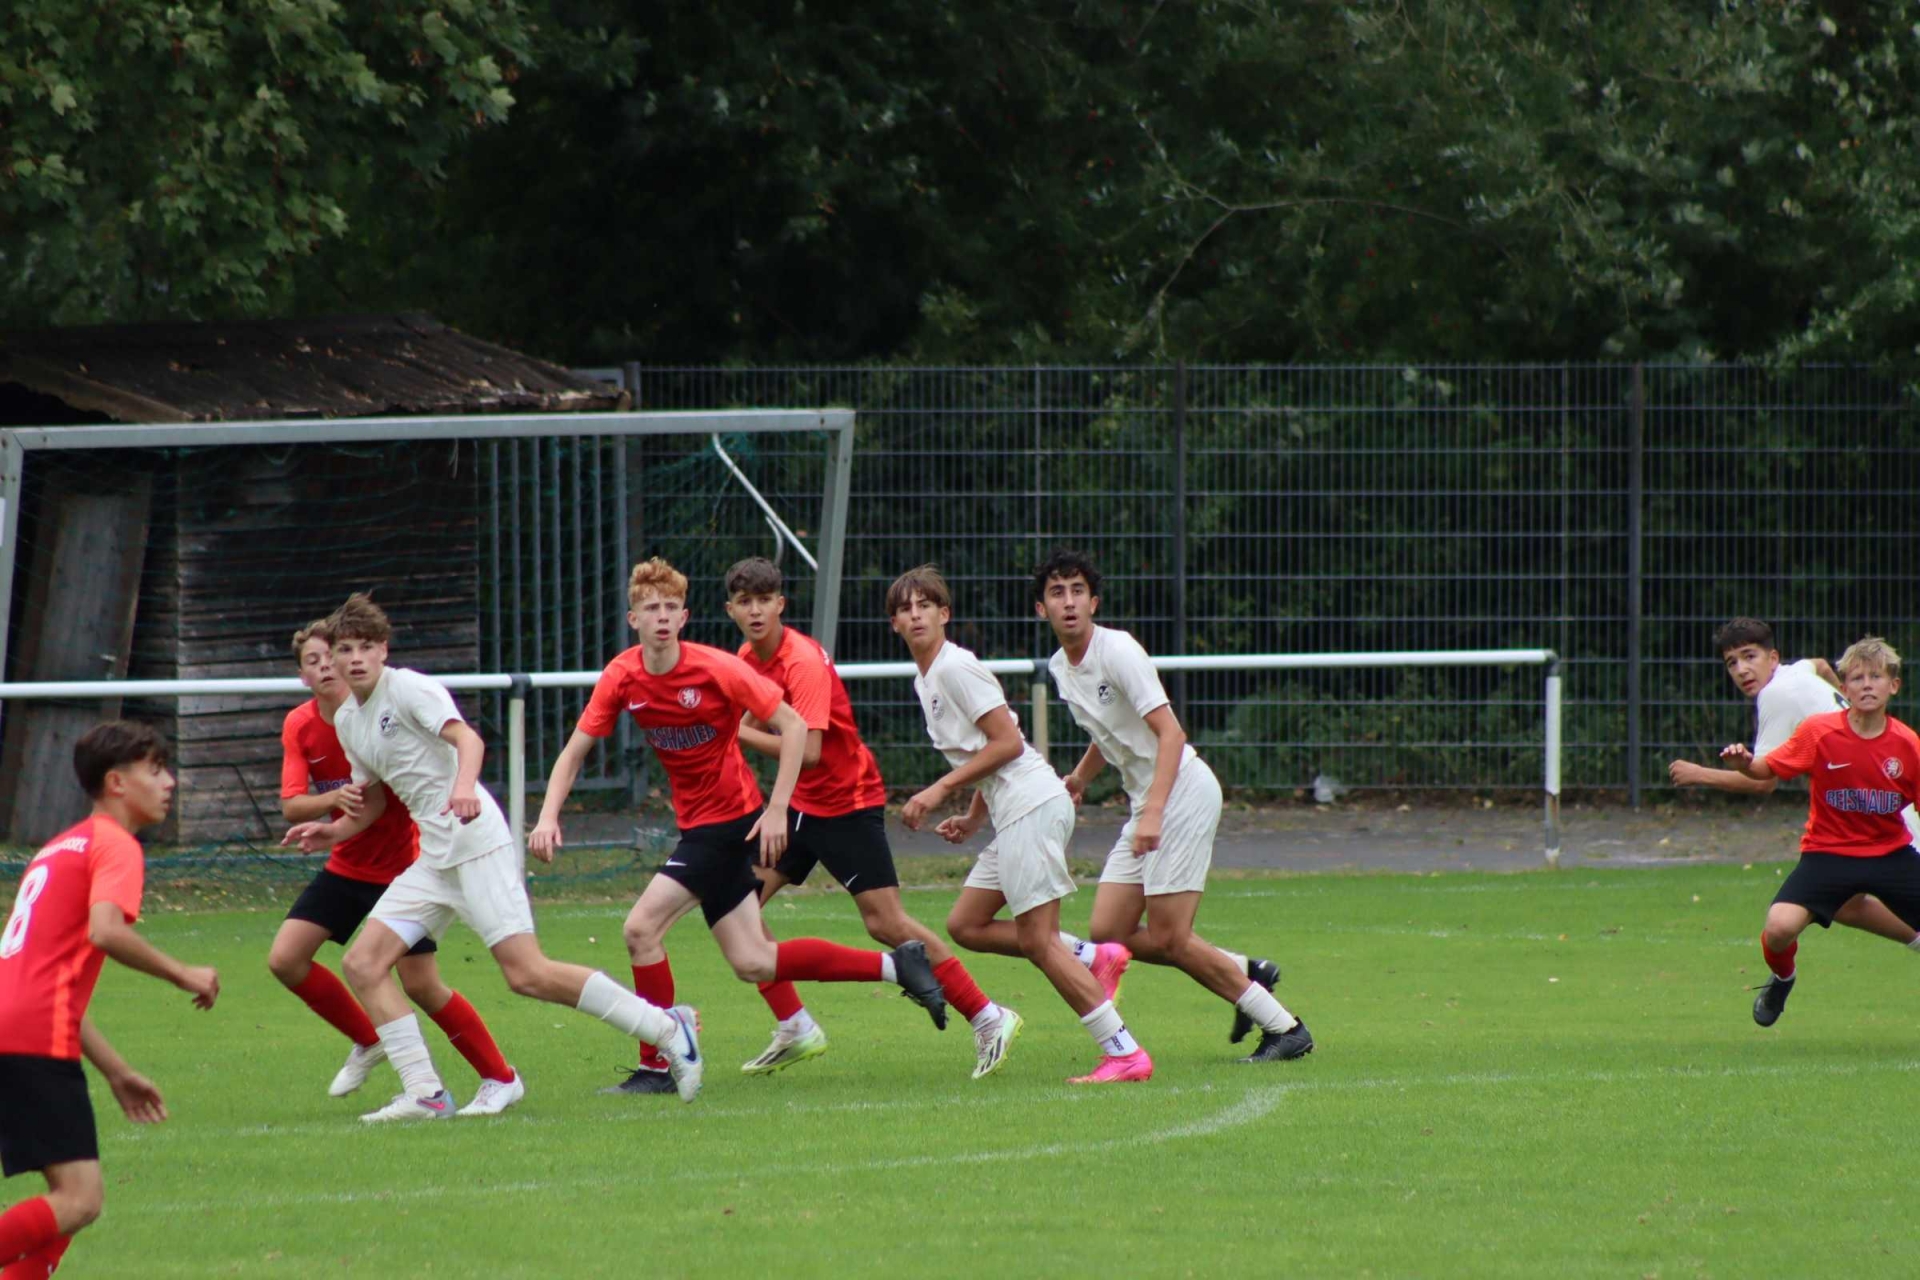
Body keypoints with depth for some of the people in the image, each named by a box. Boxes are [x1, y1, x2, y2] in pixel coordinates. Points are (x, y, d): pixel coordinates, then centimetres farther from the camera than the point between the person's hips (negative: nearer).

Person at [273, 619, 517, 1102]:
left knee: (421, 985, -11)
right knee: (285, 959, -5)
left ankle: (500, 1077, 5)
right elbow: (291, 806, -11)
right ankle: (367, 1041, 17)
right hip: (346, 866, 5)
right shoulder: (299, 727, -4)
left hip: (403, 867, -5)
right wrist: (334, 799, -32)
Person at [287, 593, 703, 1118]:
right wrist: (333, 832, 10)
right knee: (362, 964, -3)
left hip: (477, 843, -8)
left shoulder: (408, 688, -7)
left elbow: (468, 739, -23)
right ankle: (425, 1093, -2)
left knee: (527, 973, -16)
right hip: (433, 861, 8)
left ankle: (669, 1029, -6)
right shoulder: (346, 720, 17)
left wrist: (464, 787, -43)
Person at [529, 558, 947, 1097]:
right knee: (754, 965, 8)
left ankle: (656, 1067, -5)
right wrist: (548, 817, -10)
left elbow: (794, 727, -11)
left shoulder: (715, 669, -16)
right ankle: (897, 965, 19)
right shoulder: (622, 678, -1)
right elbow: (574, 752, 5)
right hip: (697, 824, 7)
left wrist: (777, 809, -17)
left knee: (642, 927, -16)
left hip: (728, 820, -7)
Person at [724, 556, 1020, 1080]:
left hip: (849, 804, -8)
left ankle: (988, 1019, -3)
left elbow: (807, 751, -32)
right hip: (801, 804, 8)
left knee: (887, 923, -12)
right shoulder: (748, 658, 3)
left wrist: (739, 733, -27)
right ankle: (795, 1030, 8)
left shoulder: (803, 661, -23)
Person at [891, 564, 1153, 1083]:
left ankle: (1125, 1054, -11)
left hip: (1032, 806, -10)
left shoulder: (956, 668, -11)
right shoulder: (926, 680, 19)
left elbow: (1007, 743, -16)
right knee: (965, 925, 10)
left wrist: (941, 790, -14)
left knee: (1037, 940, -11)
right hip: (1011, 813, 10)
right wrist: (972, 819, 18)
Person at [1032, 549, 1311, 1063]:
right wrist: (1080, 776, 18)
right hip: (1145, 803, 9)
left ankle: (1285, 1029, 0)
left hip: (1183, 791, -9)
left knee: (1168, 939, -11)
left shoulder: (1117, 650, -15)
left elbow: (1170, 733, -22)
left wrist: (1153, 812, -31)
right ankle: (1246, 973, 16)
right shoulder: (1060, 667, 11)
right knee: (1109, 934, 3)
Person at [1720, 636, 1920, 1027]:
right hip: (1828, 851, -2)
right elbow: (1767, 769, -6)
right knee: (1779, 927, -23)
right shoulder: (1819, 731, -11)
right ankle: (1782, 979, 14)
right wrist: (1744, 763, -28)